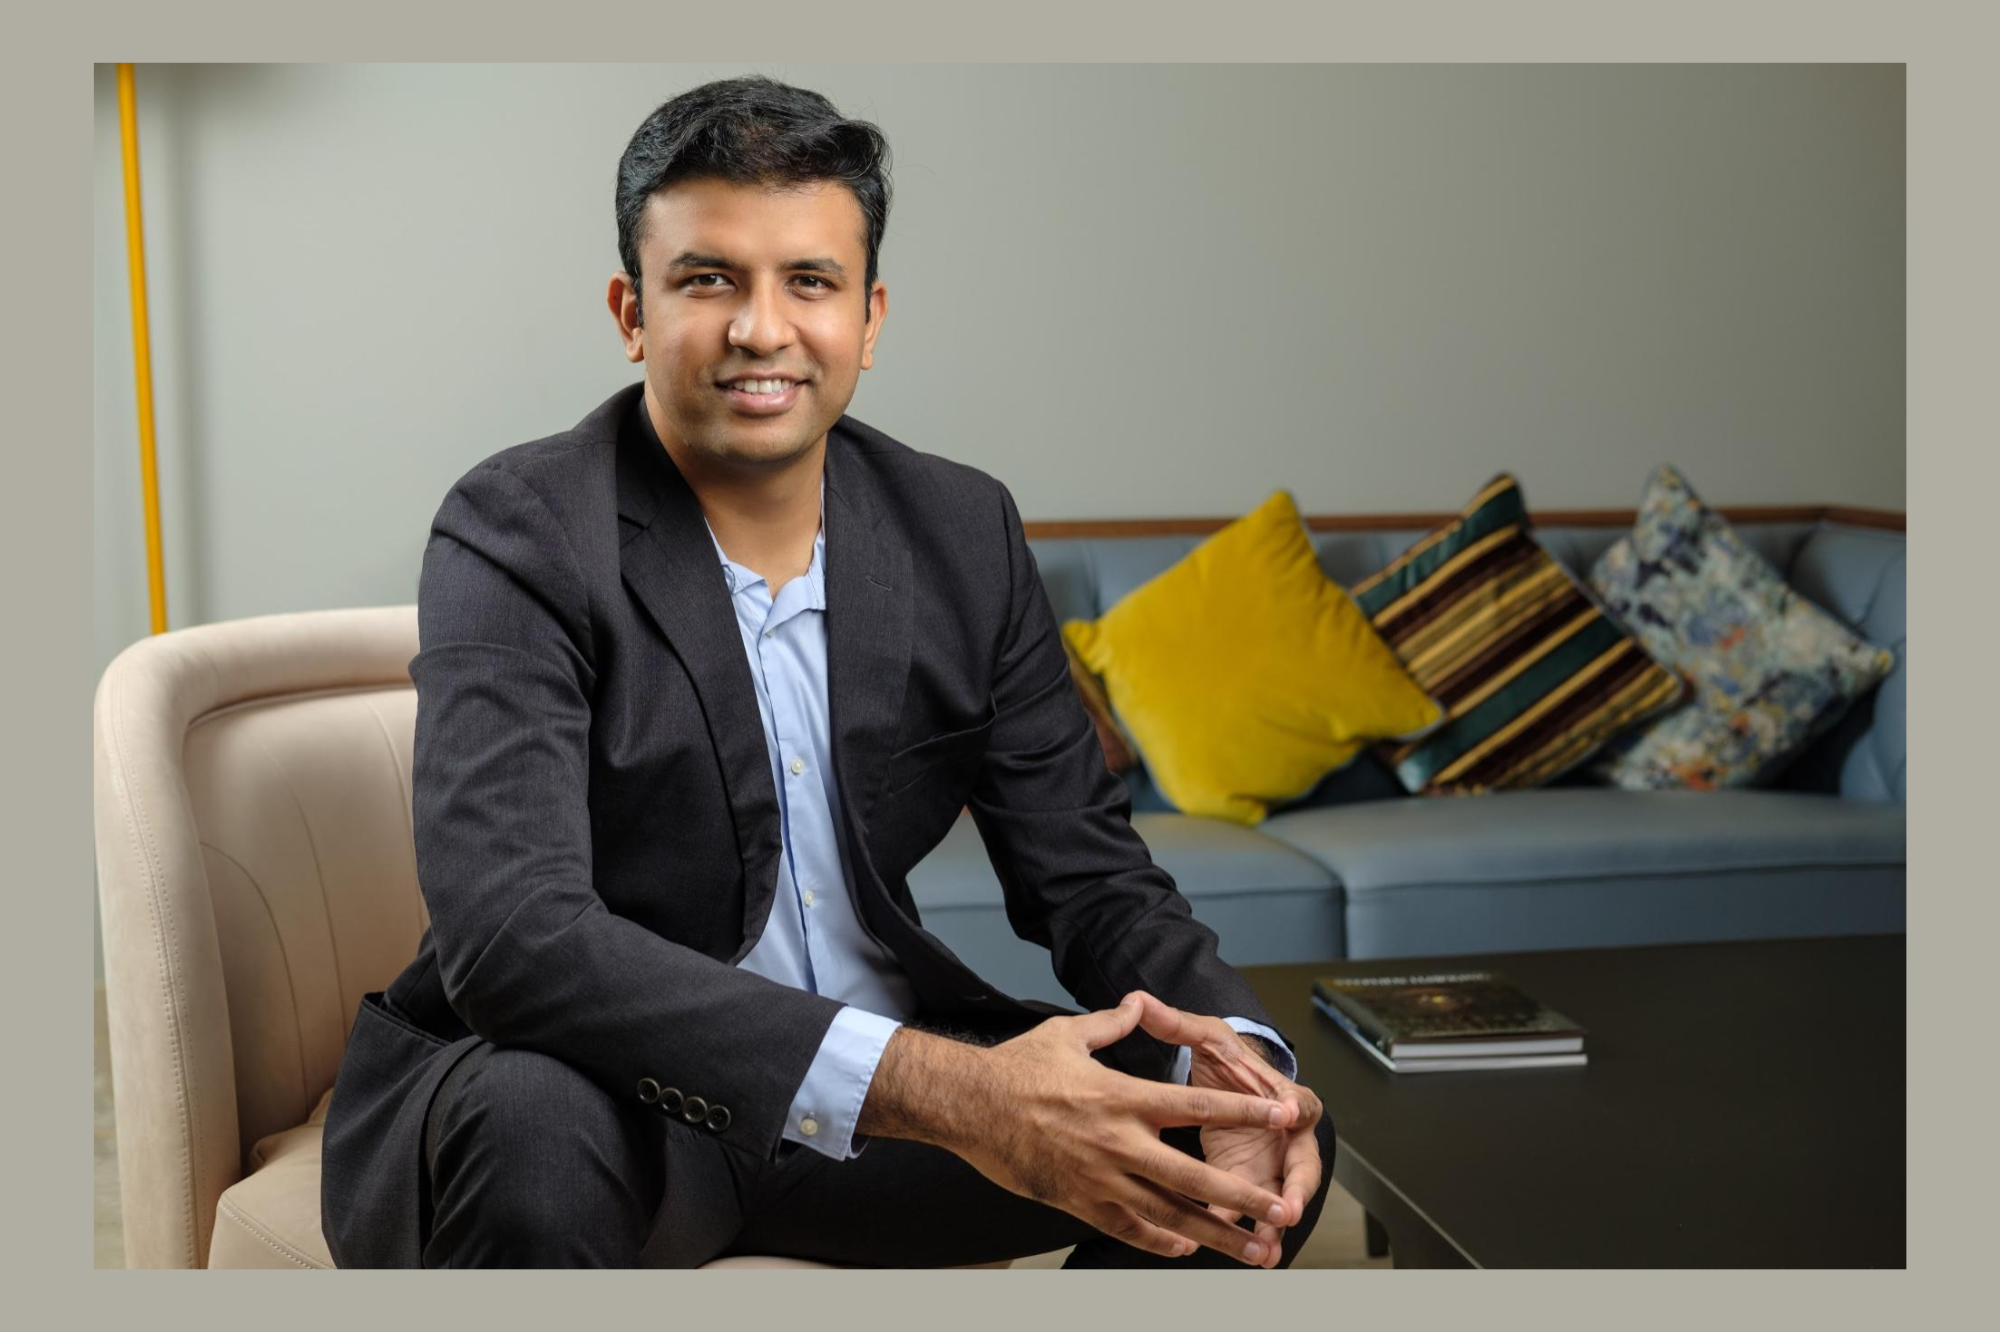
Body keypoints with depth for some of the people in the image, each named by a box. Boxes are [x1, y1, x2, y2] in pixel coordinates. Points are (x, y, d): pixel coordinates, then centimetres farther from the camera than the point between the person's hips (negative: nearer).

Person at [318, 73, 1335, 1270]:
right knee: (536, 1136, -37)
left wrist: (1230, 1051, -21)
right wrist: (942, 1093, -40)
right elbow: (511, 936, -31)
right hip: (591, 1097, -4)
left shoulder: (964, 532, 0)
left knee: (1250, 1135, -9)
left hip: (876, 1090, 5)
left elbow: (1084, 866, 3)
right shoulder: (519, 538, -17)